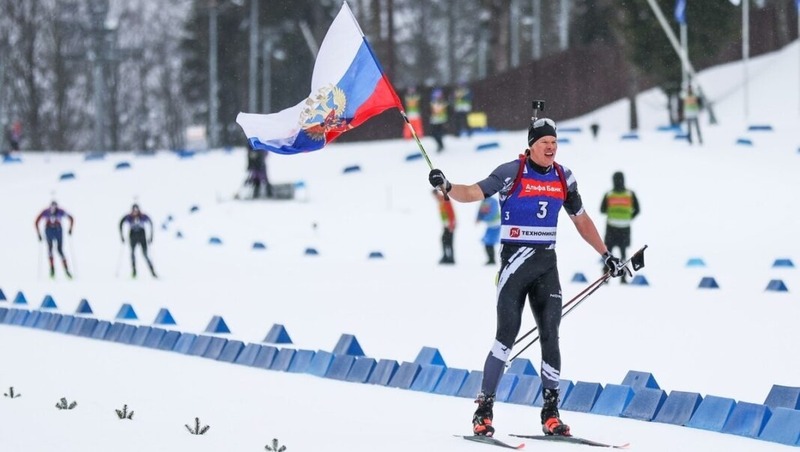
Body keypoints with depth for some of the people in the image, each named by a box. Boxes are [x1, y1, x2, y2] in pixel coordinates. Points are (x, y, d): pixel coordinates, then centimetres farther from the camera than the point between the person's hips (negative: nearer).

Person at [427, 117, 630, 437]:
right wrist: (447, 187, -32)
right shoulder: (512, 172, -6)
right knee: (507, 333, -12)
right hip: (515, 259, -5)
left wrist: (606, 255, 21)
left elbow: (581, 220, 20)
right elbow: (474, 193, -13)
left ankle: (551, 413, 6)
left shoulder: (564, 178, 9)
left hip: (546, 263, 5)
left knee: (550, 336, 1)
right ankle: (484, 409, -7)